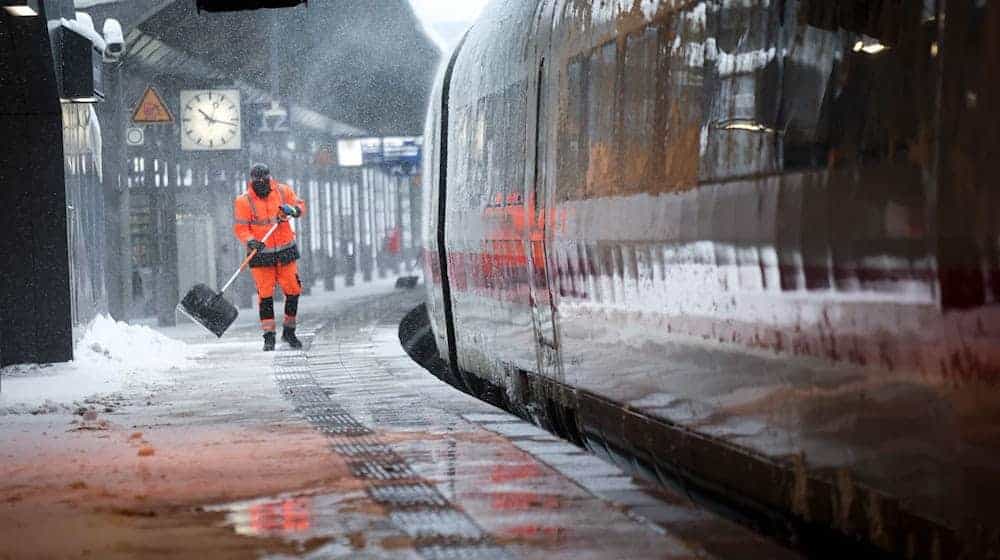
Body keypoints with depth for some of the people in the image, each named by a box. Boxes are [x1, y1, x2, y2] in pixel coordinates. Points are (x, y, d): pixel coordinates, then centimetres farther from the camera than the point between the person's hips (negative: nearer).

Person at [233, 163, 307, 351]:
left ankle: (289, 331, 20)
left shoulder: (283, 191, 0)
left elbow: (300, 206, 9)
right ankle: (269, 336, 3)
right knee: (265, 294, -4)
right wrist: (251, 241, -25)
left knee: (293, 290, 4)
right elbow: (240, 228, -7)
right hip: (261, 253, -3)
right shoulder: (243, 201, -8)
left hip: (286, 250, 3)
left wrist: (293, 209, -14)